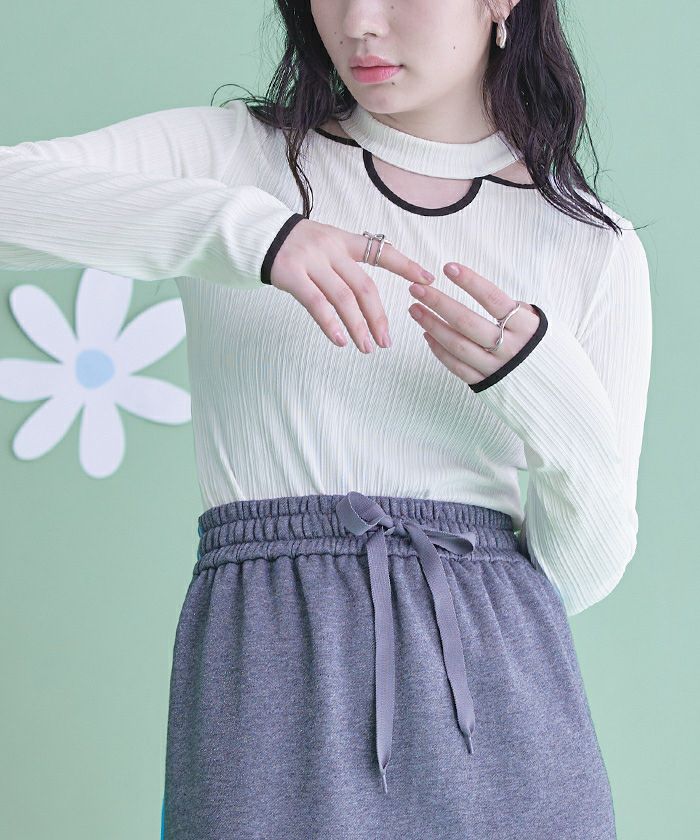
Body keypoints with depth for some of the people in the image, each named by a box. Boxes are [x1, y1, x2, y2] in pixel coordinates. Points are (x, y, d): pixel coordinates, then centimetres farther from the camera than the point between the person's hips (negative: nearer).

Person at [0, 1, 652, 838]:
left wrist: (561, 410, -10)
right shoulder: (227, 153, 6)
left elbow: (581, 570, 9)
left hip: (495, 692, 2)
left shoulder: (596, 248, 8)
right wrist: (237, 226, -22)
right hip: (270, 684, -1)